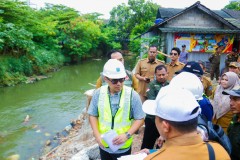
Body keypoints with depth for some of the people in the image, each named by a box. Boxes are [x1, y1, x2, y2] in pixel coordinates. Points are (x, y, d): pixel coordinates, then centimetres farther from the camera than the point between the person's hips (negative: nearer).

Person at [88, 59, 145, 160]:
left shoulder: (132, 95, -16)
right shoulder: (98, 93, -9)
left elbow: (140, 119, -9)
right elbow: (93, 115, 0)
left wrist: (127, 135, -20)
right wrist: (97, 135, -10)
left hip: (123, 146, -2)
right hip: (104, 145, 2)